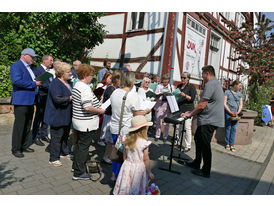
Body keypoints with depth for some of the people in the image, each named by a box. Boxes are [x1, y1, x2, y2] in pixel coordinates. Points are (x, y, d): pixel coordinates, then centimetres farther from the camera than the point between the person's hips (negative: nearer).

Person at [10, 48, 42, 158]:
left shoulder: (29, 67, 19)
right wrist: (34, 83, -19)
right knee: (19, 126, -2)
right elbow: (17, 81, -24)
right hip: (21, 101, -9)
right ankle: (16, 149, 11)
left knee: (27, 125, 15)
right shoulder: (16, 66, -9)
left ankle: (24, 146, 27)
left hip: (30, 101, 9)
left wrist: (38, 82, 9)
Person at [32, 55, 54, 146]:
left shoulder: (50, 70, 15)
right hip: (41, 97, -7)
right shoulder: (37, 70, -10)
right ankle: (36, 137, 14)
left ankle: (44, 134, 27)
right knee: (39, 117, 2)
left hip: (49, 97, 7)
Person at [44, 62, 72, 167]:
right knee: (56, 137, 0)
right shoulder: (55, 83, -17)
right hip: (57, 116, -9)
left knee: (65, 135, 19)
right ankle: (53, 158, 13)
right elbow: (58, 99, -26)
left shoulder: (68, 82, 11)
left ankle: (64, 152, 35)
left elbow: (72, 94, 24)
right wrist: (71, 98, -21)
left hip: (66, 116, 9)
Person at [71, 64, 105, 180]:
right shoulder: (85, 88, -22)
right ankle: (79, 173, 16)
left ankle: (76, 166, 39)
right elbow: (87, 107, -30)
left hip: (78, 121, 10)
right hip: (86, 124, -10)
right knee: (84, 147, 3)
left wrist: (97, 105, 17)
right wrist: (100, 111, -15)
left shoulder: (76, 85, 9)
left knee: (79, 144, 23)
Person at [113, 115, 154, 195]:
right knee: (136, 190, 7)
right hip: (139, 168, -4)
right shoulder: (144, 143, -18)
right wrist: (149, 173, -2)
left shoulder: (127, 140, -3)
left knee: (124, 189, 15)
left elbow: (124, 156, 6)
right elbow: (146, 160, -12)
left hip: (127, 167, 5)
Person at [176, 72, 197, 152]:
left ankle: (188, 146, 0)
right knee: (178, 127, 8)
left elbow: (192, 98, -9)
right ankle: (177, 142, 22)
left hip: (188, 110, -5)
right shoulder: (179, 86, 17)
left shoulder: (191, 87, 0)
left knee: (187, 128, -6)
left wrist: (185, 95, -23)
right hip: (179, 109, 6)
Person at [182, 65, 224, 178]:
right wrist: (193, 112, 18)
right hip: (209, 119, 11)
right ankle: (196, 163, 33)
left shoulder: (210, 84, -17)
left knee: (205, 145, -1)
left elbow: (202, 105, -20)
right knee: (198, 138, 19)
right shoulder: (216, 83, 17)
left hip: (209, 121, -11)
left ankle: (206, 171, 12)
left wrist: (190, 114, -6)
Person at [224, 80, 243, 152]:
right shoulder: (227, 92, 0)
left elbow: (241, 105, 12)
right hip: (228, 112, -3)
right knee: (228, 128, 0)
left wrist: (238, 112, -6)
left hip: (236, 113, 4)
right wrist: (230, 112, -11)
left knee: (234, 128, 1)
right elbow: (224, 103, -4)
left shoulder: (240, 94, 14)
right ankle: (227, 144, 10)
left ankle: (232, 144, 6)